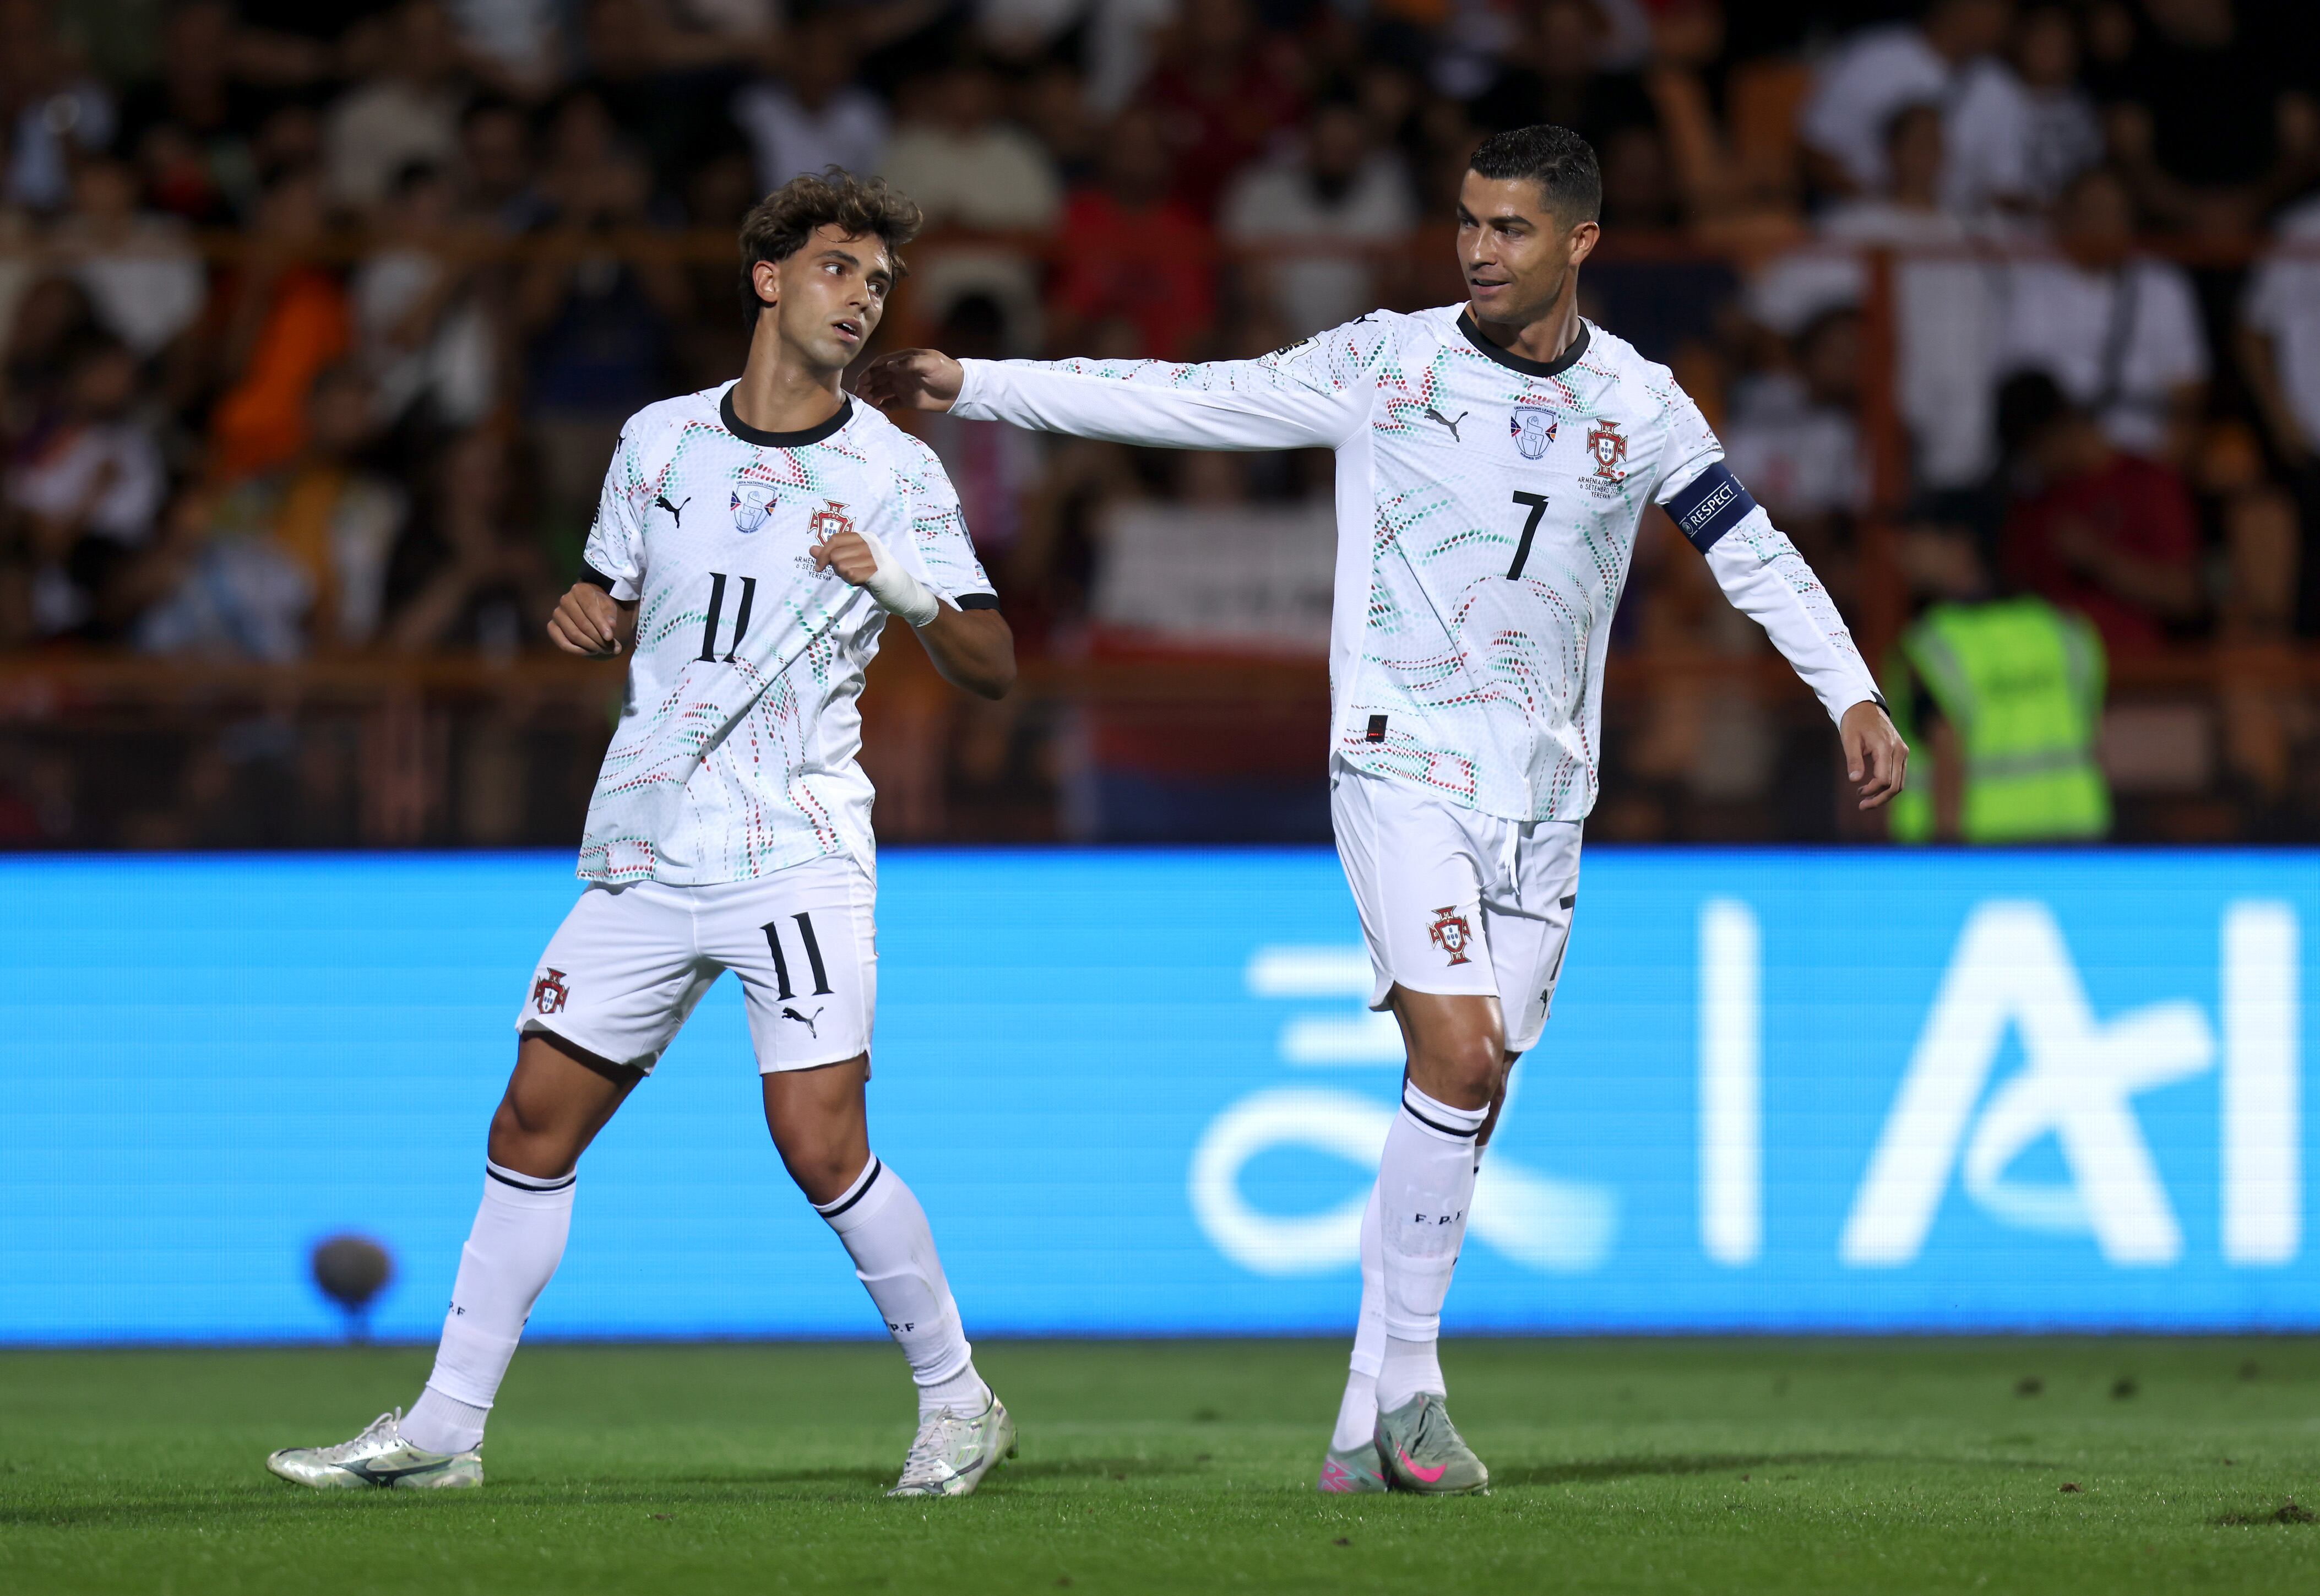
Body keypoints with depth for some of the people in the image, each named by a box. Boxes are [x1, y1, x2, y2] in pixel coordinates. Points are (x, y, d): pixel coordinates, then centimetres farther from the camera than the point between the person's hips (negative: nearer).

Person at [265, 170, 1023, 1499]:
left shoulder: (898, 473, 0)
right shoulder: (660, 441, 10)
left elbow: (994, 668, -2)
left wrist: (904, 586, -20)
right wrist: (587, 624, -1)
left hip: (797, 856, -4)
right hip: (644, 850, 4)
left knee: (823, 1148, -14)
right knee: (535, 1128, 5)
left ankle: (959, 1401, 3)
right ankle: (446, 1428, 13)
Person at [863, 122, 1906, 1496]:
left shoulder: (1640, 404, 3)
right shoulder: (1386, 363, -3)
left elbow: (1754, 550, 12)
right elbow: (1185, 401, -1)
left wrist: (1854, 694, 4)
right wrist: (970, 387, -5)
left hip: (1544, 791, 3)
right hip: (1403, 763, -3)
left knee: (1470, 1103, 3)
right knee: (1457, 1059, -20)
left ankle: (1370, 1427, 9)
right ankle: (1408, 1383, -9)